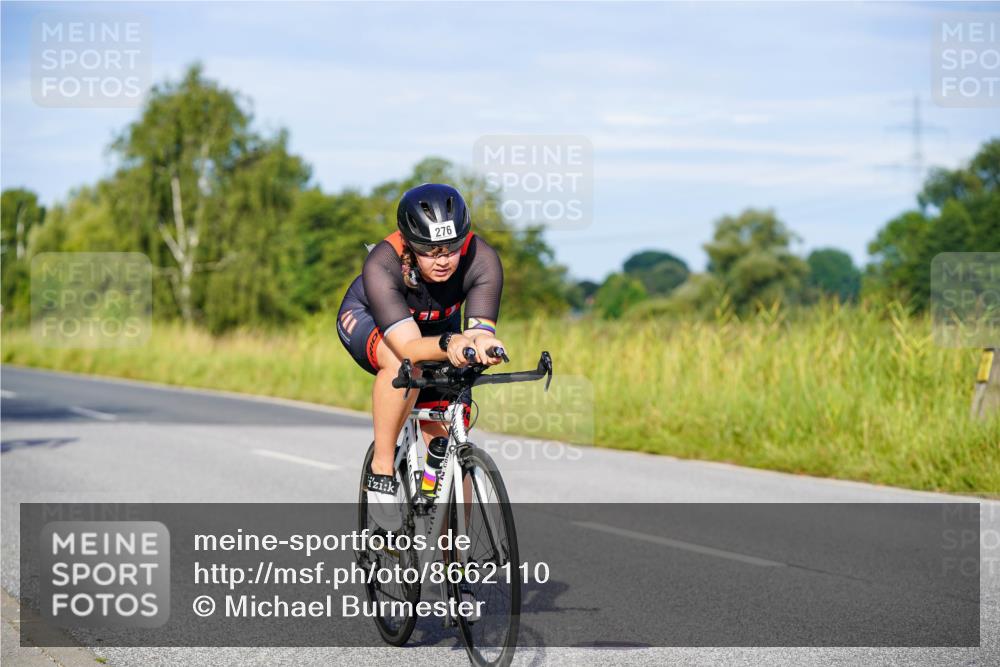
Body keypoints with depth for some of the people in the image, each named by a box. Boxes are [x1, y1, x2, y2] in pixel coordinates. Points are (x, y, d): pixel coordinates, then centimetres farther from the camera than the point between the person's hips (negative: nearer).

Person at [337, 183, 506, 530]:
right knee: (404, 365, -39)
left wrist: (482, 345, -65)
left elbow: (482, 331, -41)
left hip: (438, 328, 3)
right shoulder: (382, 264, -39)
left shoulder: (482, 260, -33)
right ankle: (381, 471, -21)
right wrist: (449, 344, -69)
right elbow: (408, 346, -48)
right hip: (367, 320, -3)